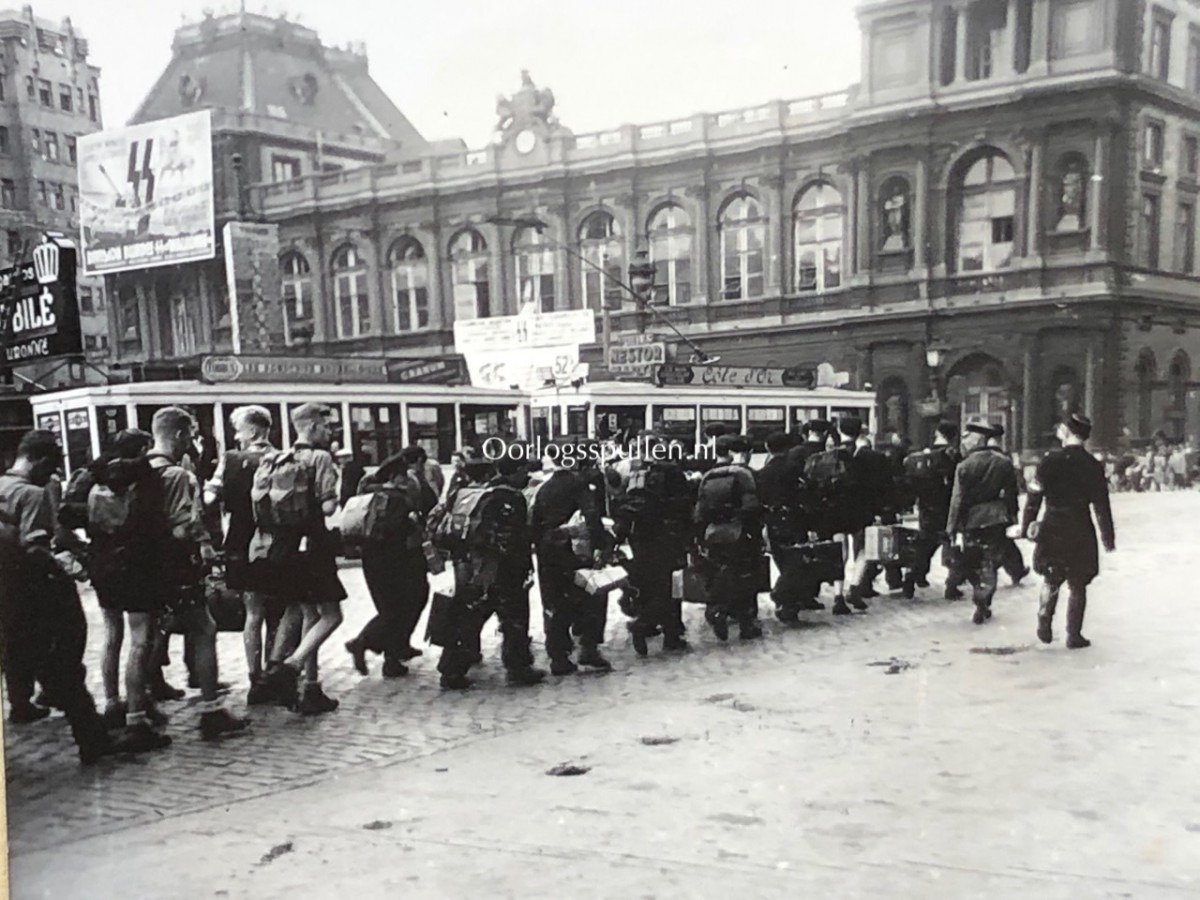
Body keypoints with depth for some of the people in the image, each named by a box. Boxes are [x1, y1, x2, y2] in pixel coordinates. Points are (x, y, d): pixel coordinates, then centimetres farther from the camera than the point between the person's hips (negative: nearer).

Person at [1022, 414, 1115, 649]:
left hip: (1052, 530, 0)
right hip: (1081, 532, 0)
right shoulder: (1093, 466, -4)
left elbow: (1034, 496, -4)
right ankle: (1074, 636, 11)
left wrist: (1026, 526, 5)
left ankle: (1044, 625, 10)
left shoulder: (1050, 460, -6)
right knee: (1077, 585, 9)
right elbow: (1101, 506, -1)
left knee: (1051, 580, 18)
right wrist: (1108, 537, 7)